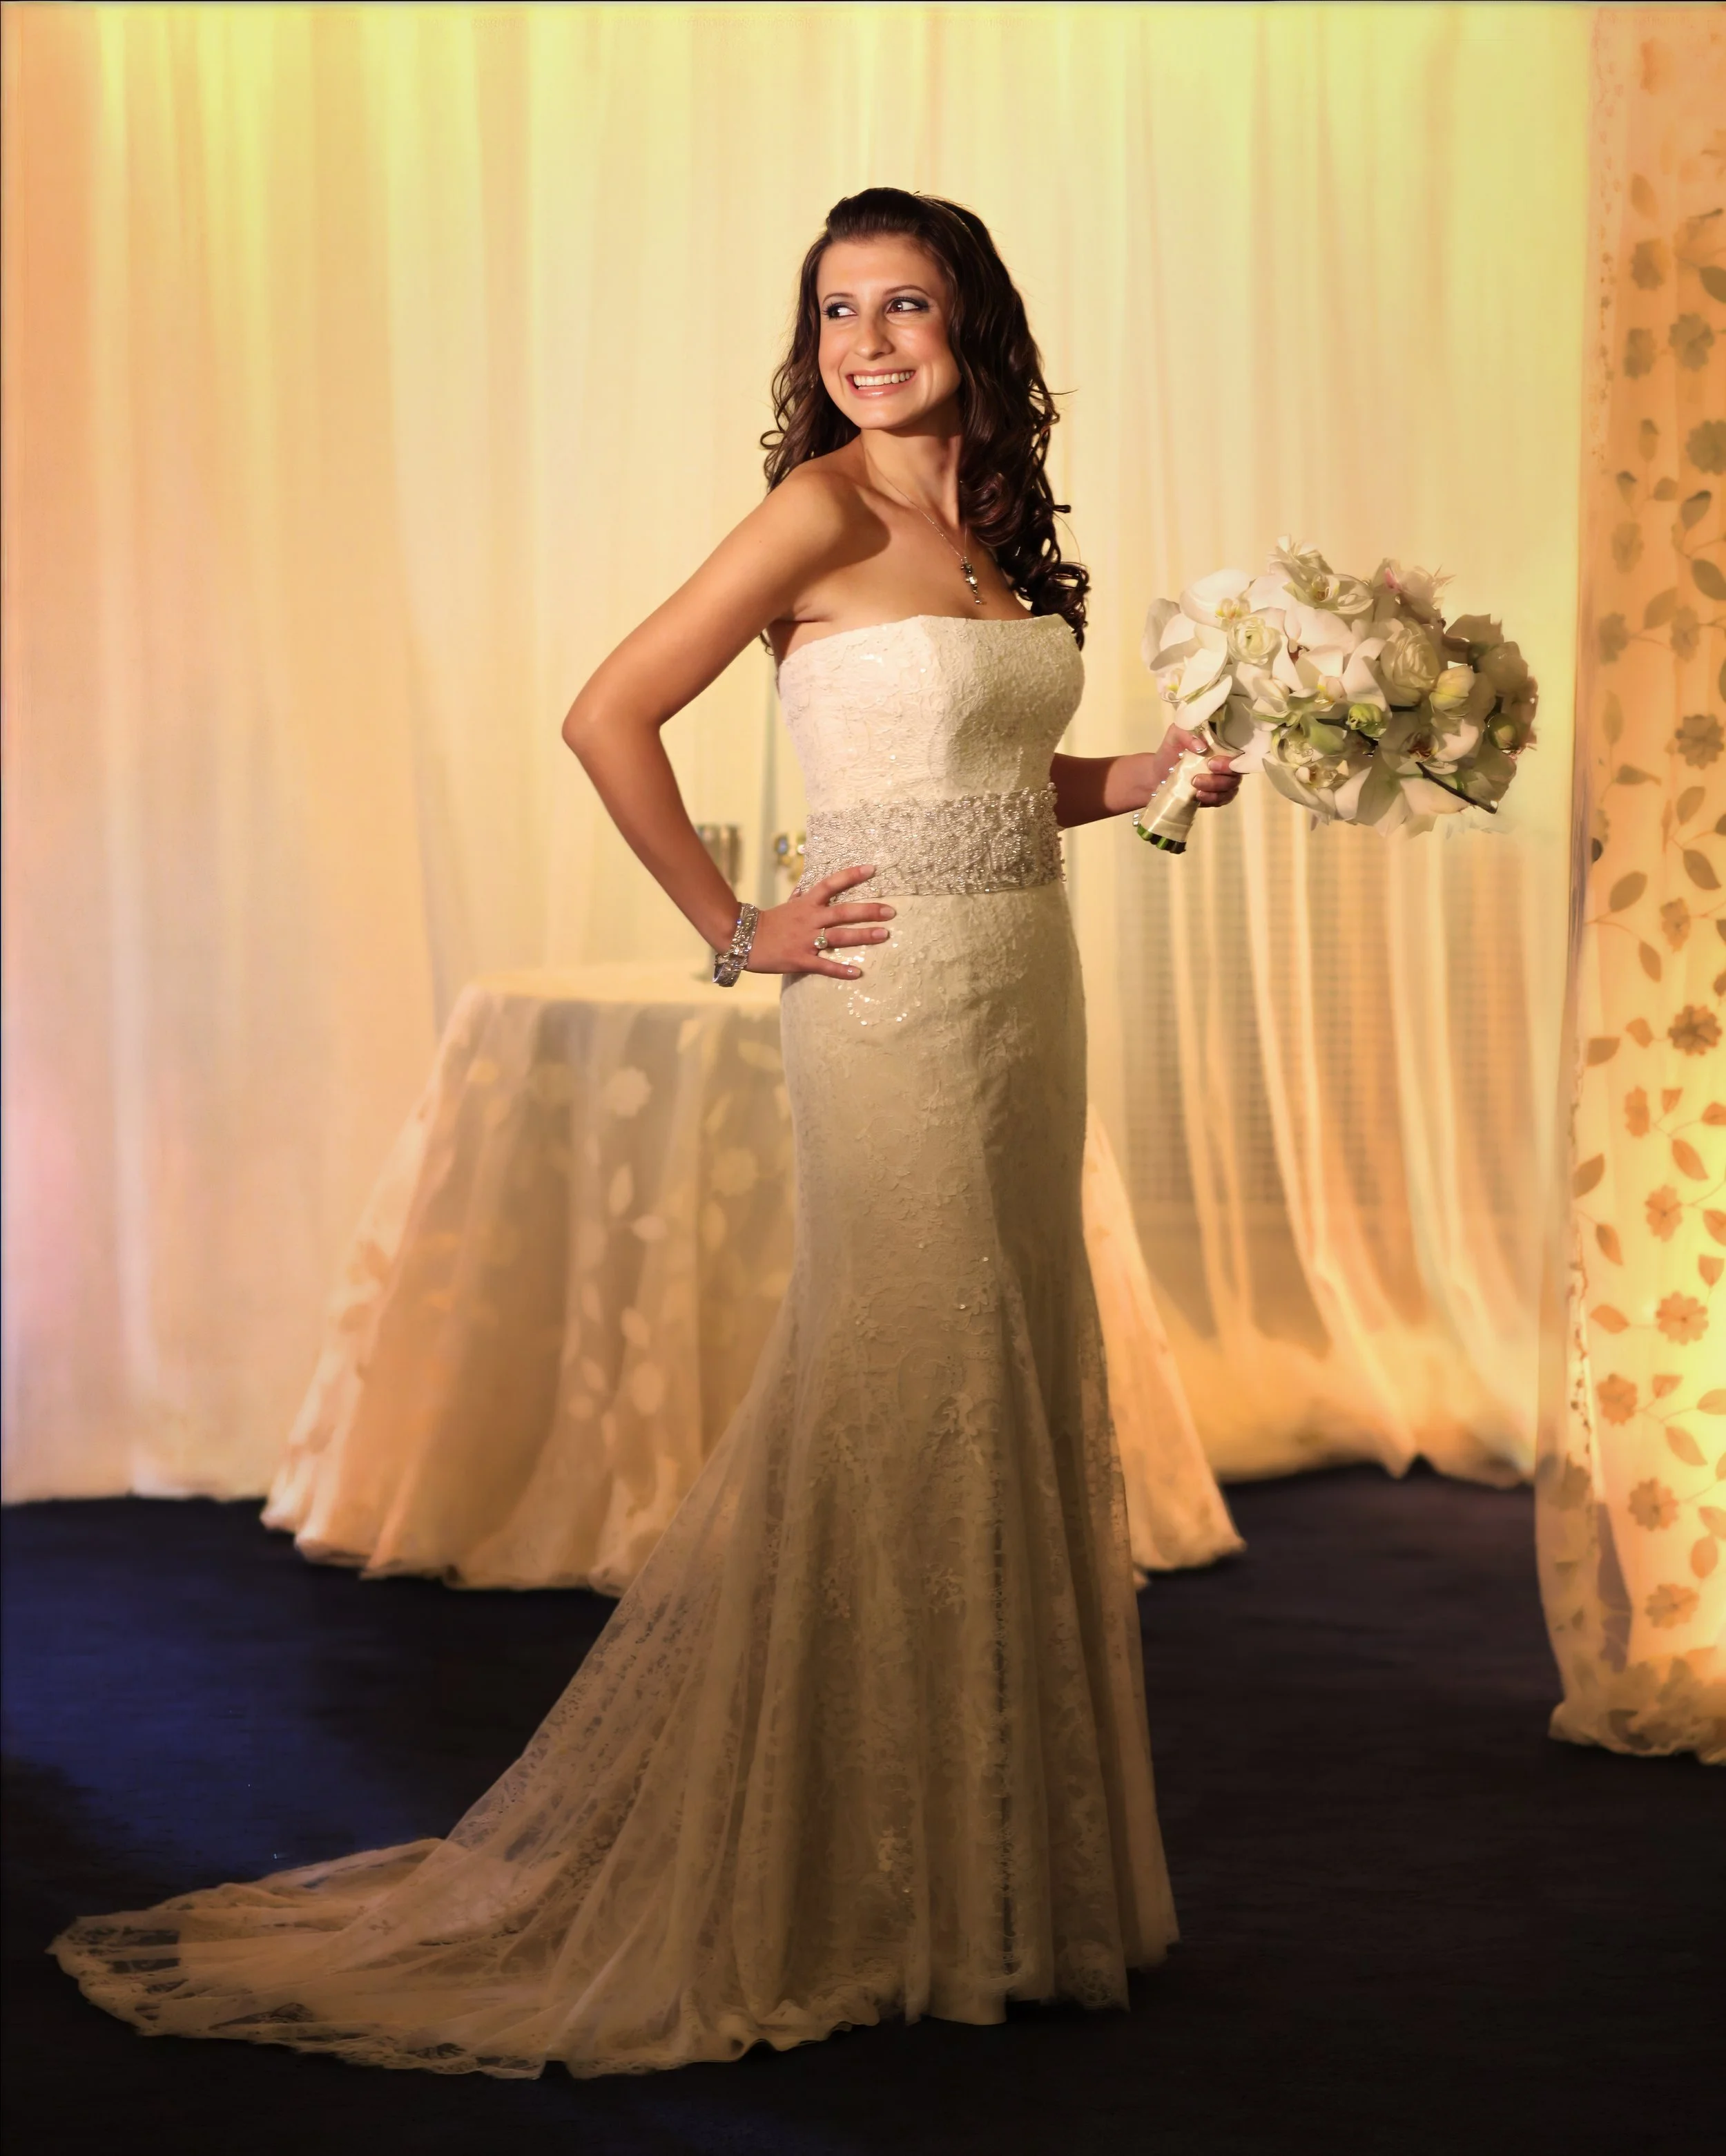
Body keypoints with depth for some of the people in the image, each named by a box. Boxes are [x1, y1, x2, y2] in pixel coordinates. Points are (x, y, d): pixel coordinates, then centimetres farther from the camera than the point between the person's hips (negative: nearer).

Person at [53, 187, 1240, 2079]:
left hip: (1024, 992, 8)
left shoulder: (986, 520, 12)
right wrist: (734, 930, -11)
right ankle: (849, 1880, 9)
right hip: (897, 1001, -8)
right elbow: (608, 715, -14)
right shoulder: (828, 510, -11)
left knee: (1005, 1401, 12)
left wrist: (1177, 766, 5)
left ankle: (985, 1851, 23)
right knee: (904, 1406, -3)